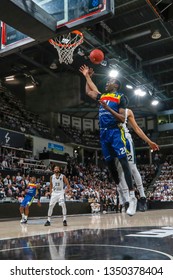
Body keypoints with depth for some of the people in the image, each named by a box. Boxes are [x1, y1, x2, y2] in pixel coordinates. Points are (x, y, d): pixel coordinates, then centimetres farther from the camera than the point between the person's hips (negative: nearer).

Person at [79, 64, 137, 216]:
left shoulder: (120, 97, 1)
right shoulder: (102, 96, 20)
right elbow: (88, 92, 33)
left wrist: (109, 109, -15)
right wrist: (87, 76, 32)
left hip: (115, 131, -7)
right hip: (104, 133, 7)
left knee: (123, 161, -15)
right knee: (110, 163, 5)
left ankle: (132, 196, -18)